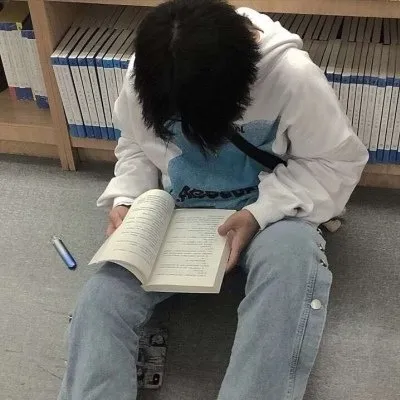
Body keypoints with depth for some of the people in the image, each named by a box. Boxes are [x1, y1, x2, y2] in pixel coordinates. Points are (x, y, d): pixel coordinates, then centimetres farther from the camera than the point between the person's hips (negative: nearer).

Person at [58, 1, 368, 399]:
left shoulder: (293, 74, -23)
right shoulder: (145, 74, -12)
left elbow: (337, 160, -12)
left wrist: (259, 213, -23)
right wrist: (124, 200, -12)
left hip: (269, 211, -2)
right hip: (175, 213, 3)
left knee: (292, 260, -37)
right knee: (102, 298, -19)